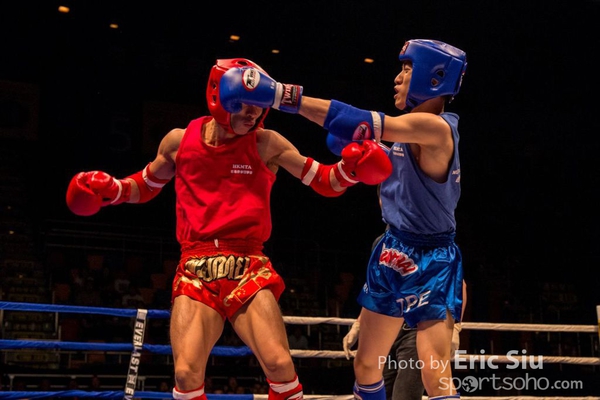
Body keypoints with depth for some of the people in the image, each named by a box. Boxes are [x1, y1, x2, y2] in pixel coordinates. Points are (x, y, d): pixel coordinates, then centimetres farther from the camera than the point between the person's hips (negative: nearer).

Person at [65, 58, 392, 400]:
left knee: (280, 366, -14)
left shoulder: (266, 144, 0)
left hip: (248, 270, -1)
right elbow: (146, 186, 22)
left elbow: (326, 183, 2)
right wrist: (110, 189, 4)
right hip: (196, 271, 1)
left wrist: (351, 168, -18)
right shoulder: (180, 141, 5)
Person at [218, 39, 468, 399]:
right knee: (366, 366, 14)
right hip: (394, 253, 9)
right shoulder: (415, 129, 8)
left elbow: (357, 124, -31)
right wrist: (357, 151, 8)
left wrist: (279, 94, -34)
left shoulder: (436, 127, -20)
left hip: (429, 261, -9)